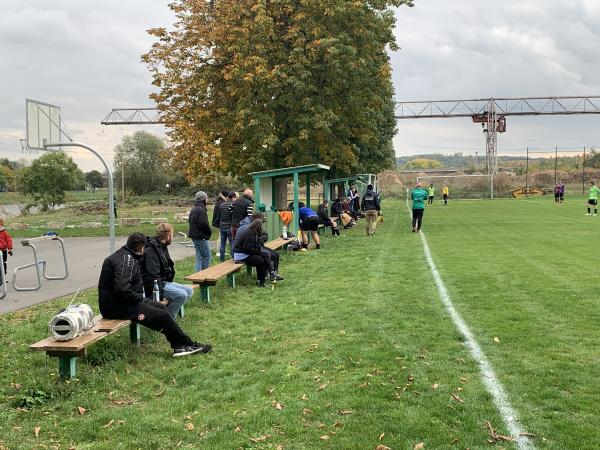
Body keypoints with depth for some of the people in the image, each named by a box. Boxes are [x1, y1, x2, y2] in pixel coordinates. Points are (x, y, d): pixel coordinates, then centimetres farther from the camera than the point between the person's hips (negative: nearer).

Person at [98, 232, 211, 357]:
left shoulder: (126, 256, 13)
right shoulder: (126, 260, -20)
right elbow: (122, 289, -32)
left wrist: (140, 298, 7)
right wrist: (139, 298, -16)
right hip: (115, 306, -11)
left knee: (161, 308, 10)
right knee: (163, 316, -11)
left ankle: (179, 346, 7)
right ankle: (188, 345, 3)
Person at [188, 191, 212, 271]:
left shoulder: (193, 209, 13)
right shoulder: (201, 210, -18)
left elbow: (189, 221, 21)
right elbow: (204, 224, -24)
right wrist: (209, 231, -6)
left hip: (194, 235, 10)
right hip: (201, 237, -10)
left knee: (199, 257, 13)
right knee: (207, 256, -1)